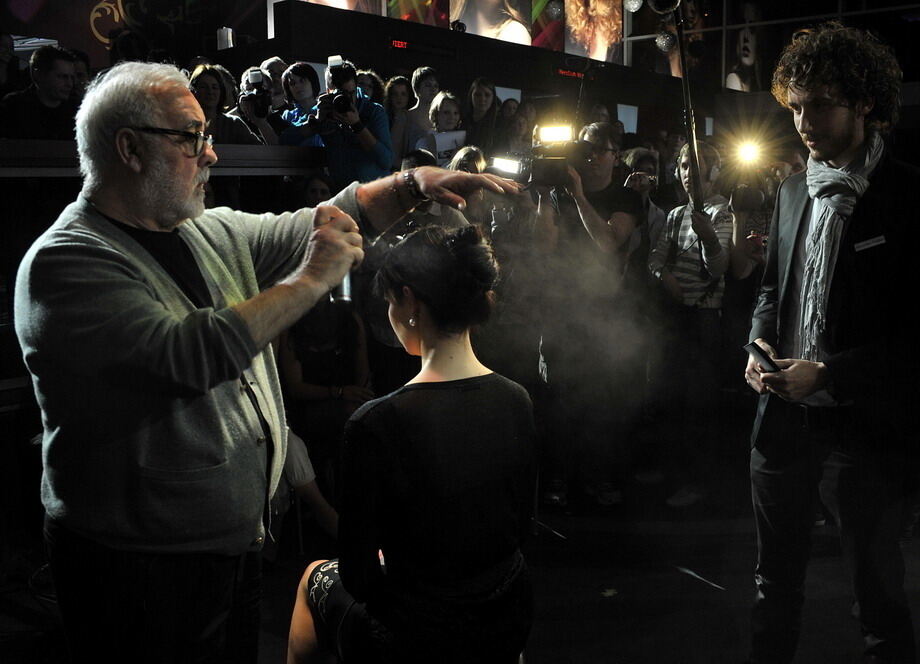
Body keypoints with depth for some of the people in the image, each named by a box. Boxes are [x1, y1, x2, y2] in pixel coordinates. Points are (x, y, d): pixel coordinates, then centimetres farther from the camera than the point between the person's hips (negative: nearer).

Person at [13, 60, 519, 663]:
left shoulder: (211, 231, 6)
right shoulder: (65, 262, -18)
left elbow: (325, 222, 13)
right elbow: (189, 355, -32)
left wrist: (413, 184, -2)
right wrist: (311, 280, -24)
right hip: (142, 566, -7)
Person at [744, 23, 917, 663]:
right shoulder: (794, 191, 10)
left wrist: (826, 374, -20)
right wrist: (760, 349, 1)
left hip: (865, 427, -6)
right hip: (784, 418, 6)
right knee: (775, 585, 19)